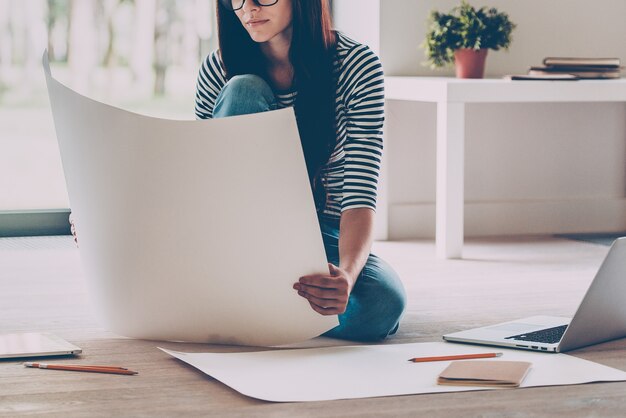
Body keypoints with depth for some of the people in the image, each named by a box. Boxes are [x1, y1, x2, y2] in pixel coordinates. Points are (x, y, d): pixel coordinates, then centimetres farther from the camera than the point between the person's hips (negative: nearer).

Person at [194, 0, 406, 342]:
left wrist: (347, 273, -42)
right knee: (243, 91, -25)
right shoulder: (219, 69, -9)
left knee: (382, 304, -36)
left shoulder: (356, 67, -15)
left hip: (325, 235, -1)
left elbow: (359, 197, -21)